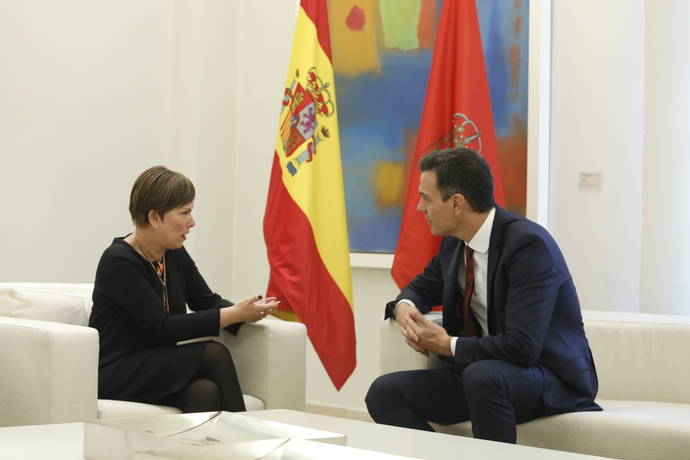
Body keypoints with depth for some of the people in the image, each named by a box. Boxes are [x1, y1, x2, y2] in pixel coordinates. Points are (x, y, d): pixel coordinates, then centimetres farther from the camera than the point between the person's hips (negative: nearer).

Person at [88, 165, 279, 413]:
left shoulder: (175, 254, 6)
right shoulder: (119, 262, -17)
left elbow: (207, 302, 11)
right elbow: (162, 328, -21)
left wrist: (244, 312, -12)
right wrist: (234, 314, -20)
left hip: (157, 368, 6)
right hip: (114, 374, -6)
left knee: (205, 391, -28)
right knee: (213, 354, -25)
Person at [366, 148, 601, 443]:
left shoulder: (528, 243, -21)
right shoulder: (454, 242, 3)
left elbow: (521, 347, -28)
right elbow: (422, 287, 23)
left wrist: (448, 345, -16)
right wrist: (404, 307, -1)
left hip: (550, 377, -7)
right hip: (477, 372, 7)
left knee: (483, 376, -38)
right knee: (384, 392, -9)